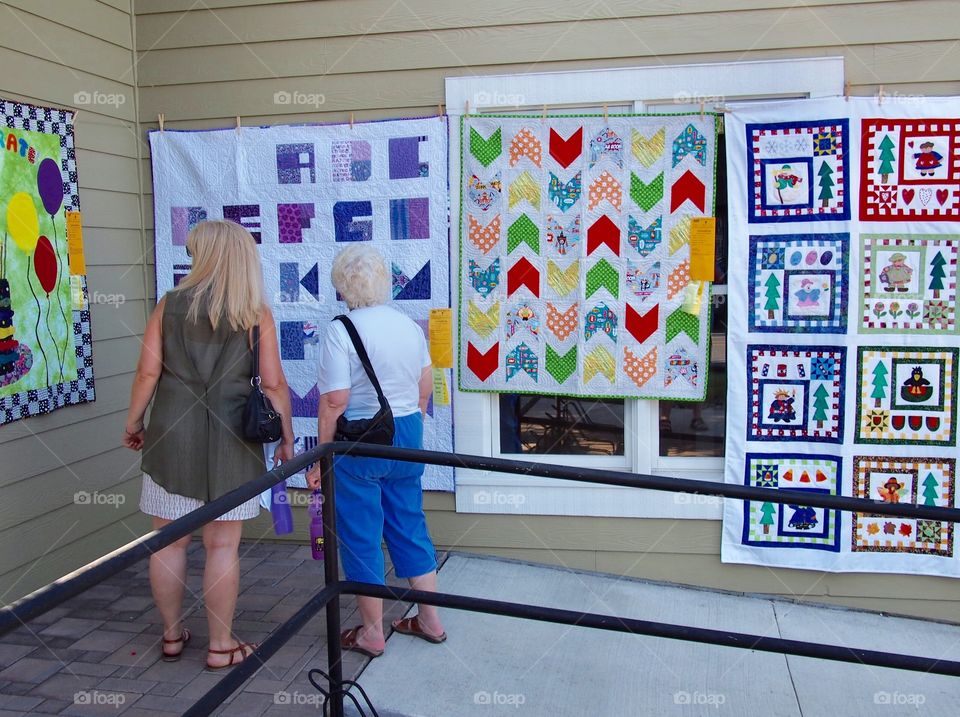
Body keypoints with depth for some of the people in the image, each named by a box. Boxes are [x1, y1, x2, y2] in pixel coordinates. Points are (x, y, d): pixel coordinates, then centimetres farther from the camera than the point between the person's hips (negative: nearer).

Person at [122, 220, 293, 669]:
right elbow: (273, 385, -4)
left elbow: (148, 372, -1)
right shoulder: (256, 315, -2)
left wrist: (133, 422, 12)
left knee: (169, 542, 14)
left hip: (171, 434, 2)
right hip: (230, 440, -1)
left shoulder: (170, 305, 1)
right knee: (222, 547, 7)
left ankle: (172, 636, 28)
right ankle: (221, 646, 17)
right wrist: (286, 438, 6)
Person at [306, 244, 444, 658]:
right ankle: (430, 620, 28)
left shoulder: (341, 331, -16)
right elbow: (425, 389, 11)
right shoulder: (409, 325, 3)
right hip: (407, 436, 6)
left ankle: (372, 633, 20)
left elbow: (334, 401, -18)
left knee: (361, 536, 8)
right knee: (410, 526, 18)